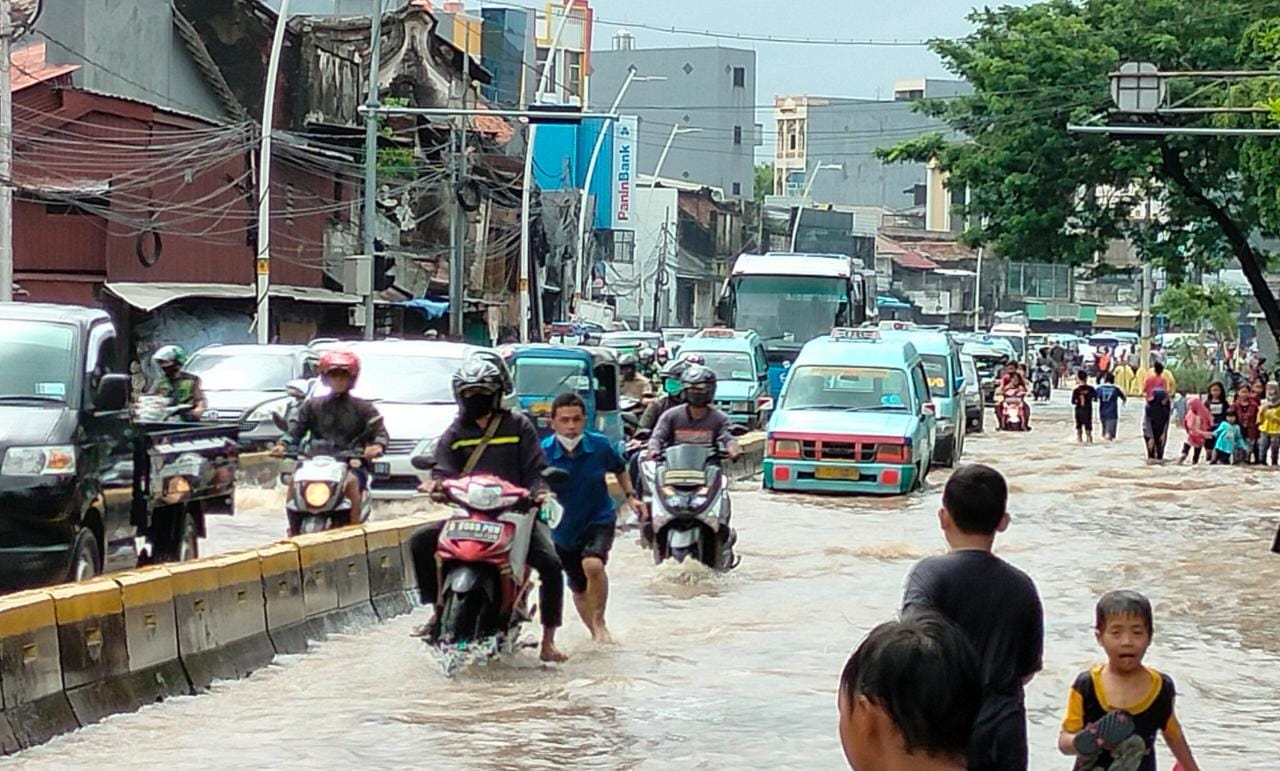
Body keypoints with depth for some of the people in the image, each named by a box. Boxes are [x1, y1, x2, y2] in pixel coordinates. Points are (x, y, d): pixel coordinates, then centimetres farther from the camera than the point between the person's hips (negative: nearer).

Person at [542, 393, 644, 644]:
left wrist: (631, 496, 2)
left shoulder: (600, 445, -13)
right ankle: (595, 632, 39)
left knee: (593, 565, -30)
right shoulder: (544, 452, -18)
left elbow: (619, 469, 9)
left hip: (599, 519, -1)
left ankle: (599, 621, -9)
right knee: (579, 588, 14)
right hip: (563, 527, 2)